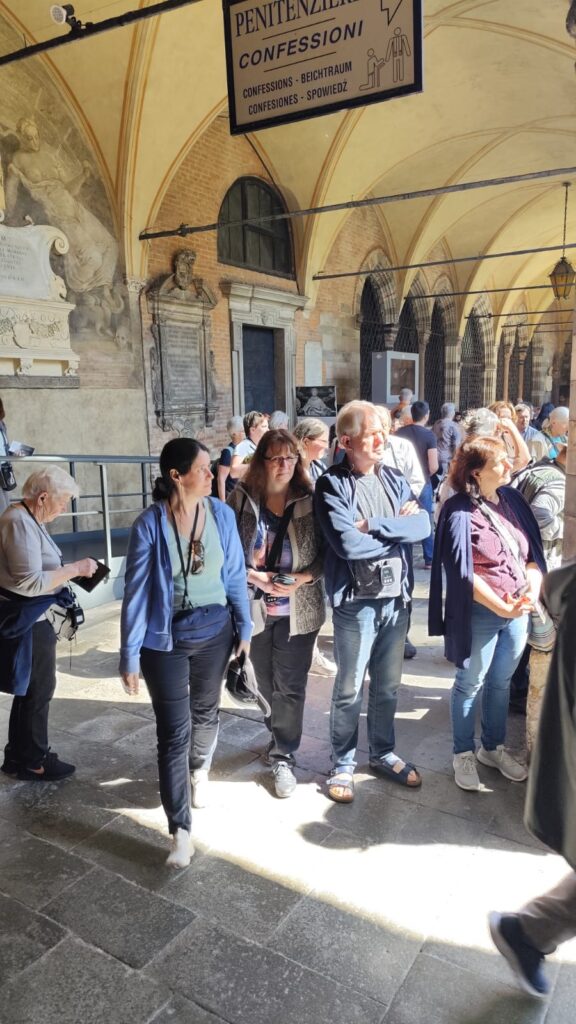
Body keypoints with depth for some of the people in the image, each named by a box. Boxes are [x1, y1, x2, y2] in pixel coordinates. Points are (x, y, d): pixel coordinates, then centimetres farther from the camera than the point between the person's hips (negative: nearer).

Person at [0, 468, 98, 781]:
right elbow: (30, 582, -26)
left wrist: (72, 569, 4)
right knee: (38, 689, 5)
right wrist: (75, 568, -20)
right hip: (26, 621, -10)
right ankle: (32, 761, 21)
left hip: (30, 618, 10)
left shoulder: (28, 519, 10)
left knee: (29, 689, 19)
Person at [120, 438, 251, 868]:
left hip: (214, 630, 3)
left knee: (205, 711, 22)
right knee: (173, 731, 1)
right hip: (166, 637, -3)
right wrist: (129, 655, -10)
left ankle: (200, 770, 53)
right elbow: (136, 591, -12)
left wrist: (245, 627, 7)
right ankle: (180, 829, 15)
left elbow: (235, 575, 2)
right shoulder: (150, 523, -16)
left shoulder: (222, 514, -8)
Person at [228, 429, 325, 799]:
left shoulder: (310, 501, -6)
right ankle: (281, 738, 45)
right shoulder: (241, 499, -6)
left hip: (298, 612, -1)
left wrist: (302, 579, -19)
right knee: (266, 685, 19)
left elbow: (326, 555, -3)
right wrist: (254, 577, -17)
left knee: (290, 688, 5)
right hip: (254, 610, 2)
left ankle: (284, 757, 23)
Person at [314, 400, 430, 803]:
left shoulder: (395, 479, 7)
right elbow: (346, 544, -22)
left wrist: (372, 525, -18)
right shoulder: (332, 485, -11)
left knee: (388, 686, 19)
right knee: (350, 690, 9)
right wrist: (398, 530, -9)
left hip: (397, 597, 5)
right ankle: (343, 764, 27)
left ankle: (383, 754, 38)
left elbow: (423, 525, -7)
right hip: (356, 601, -5)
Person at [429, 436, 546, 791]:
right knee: (471, 685, 11)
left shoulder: (513, 499, 2)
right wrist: (501, 607, -21)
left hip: (519, 611, 6)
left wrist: (532, 592, -11)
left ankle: (494, 748, 39)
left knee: (501, 683, 20)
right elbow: (463, 573, -17)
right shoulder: (460, 512, -16)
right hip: (481, 613, -6)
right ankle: (464, 755, 29)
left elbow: (534, 552, 4)